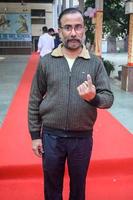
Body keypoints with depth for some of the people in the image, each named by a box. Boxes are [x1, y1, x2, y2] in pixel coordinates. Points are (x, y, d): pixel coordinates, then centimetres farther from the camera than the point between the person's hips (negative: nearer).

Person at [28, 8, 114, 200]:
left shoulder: (95, 63, -4)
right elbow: (34, 101, 0)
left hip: (82, 137, 0)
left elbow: (108, 98, -6)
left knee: (78, 184, 20)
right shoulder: (46, 61, -3)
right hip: (51, 136, 0)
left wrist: (93, 97, -29)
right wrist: (35, 135, -1)